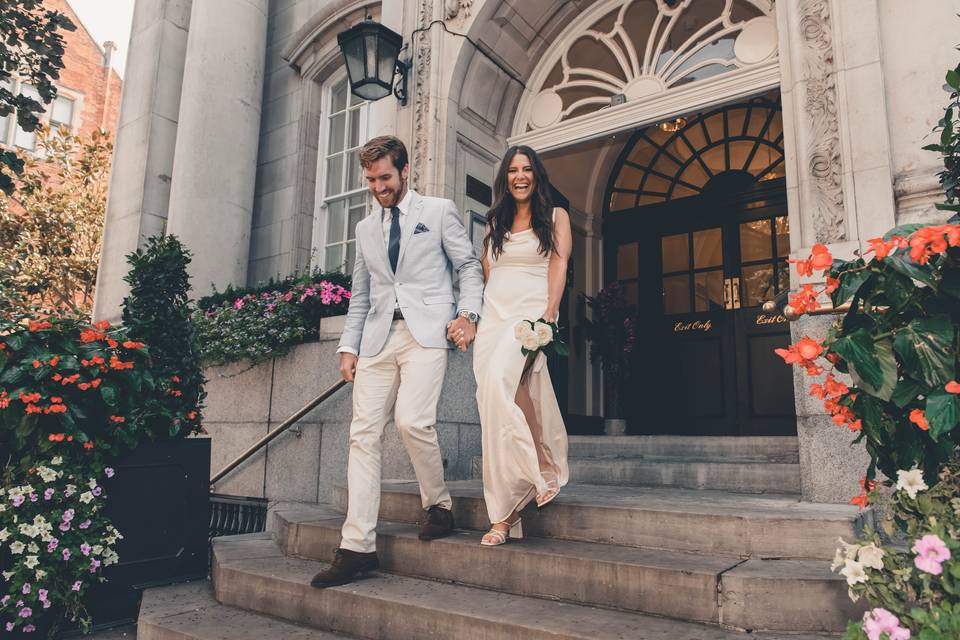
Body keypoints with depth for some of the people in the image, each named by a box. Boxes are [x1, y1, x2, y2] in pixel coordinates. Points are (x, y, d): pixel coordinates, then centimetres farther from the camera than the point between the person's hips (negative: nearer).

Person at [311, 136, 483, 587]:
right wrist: (348, 346, 13)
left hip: (426, 330, -4)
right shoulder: (365, 228, 22)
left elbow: (469, 267, 8)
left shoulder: (439, 211, 10)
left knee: (412, 420, -22)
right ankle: (357, 546, -1)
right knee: (363, 432, -5)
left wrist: (468, 314, -8)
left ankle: (438, 505, 5)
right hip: (378, 338, 5)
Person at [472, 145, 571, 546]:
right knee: (495, 406, -6)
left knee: (498, 380, -32)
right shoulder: (495, 224, 23)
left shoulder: (555, 217, 13)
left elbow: (559, 265, 0)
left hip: (530, 313, -4)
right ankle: (504, 517, -3)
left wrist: (549, 314, -14)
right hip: (492, 318, 4)